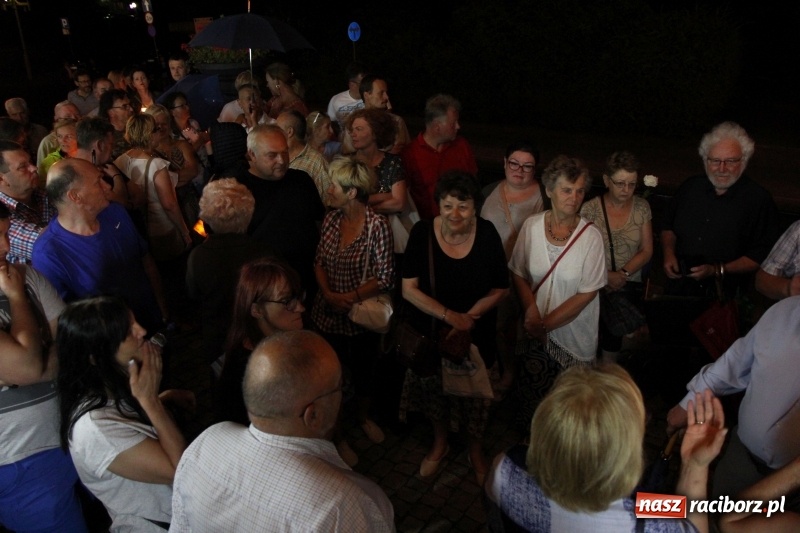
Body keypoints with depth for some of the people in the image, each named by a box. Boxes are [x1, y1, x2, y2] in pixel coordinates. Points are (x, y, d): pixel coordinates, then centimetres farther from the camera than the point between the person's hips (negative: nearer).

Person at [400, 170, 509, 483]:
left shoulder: (486, 234, -16)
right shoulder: (422, 232, -17)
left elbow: (500, 289, -8)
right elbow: (409, 289, -16)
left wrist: (468, 318, -19)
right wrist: (450, 316, -23)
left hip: (476, 335, 0)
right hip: (430, 332, 1)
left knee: (474, 393, 17)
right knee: (434, 386, 20)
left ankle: (476, 449, 46)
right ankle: (440, 443, 49)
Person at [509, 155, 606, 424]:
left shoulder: (591, 236, -14)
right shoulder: (532, 226, -7)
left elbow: (587, 293, -13)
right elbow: (518, 273, 1)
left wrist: (547, 324, -14)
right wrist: (532, 313, -14)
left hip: (574, 335, -2)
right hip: (535, 332, 2)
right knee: (531, 395, 17)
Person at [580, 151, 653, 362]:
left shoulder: (642, 207, -1)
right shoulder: (590, 209, -9)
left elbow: (646, 251, 0)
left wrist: (624, 274, -15)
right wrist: (607, 275, -18)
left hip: (630, 287, 2)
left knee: (615, 335, 7)